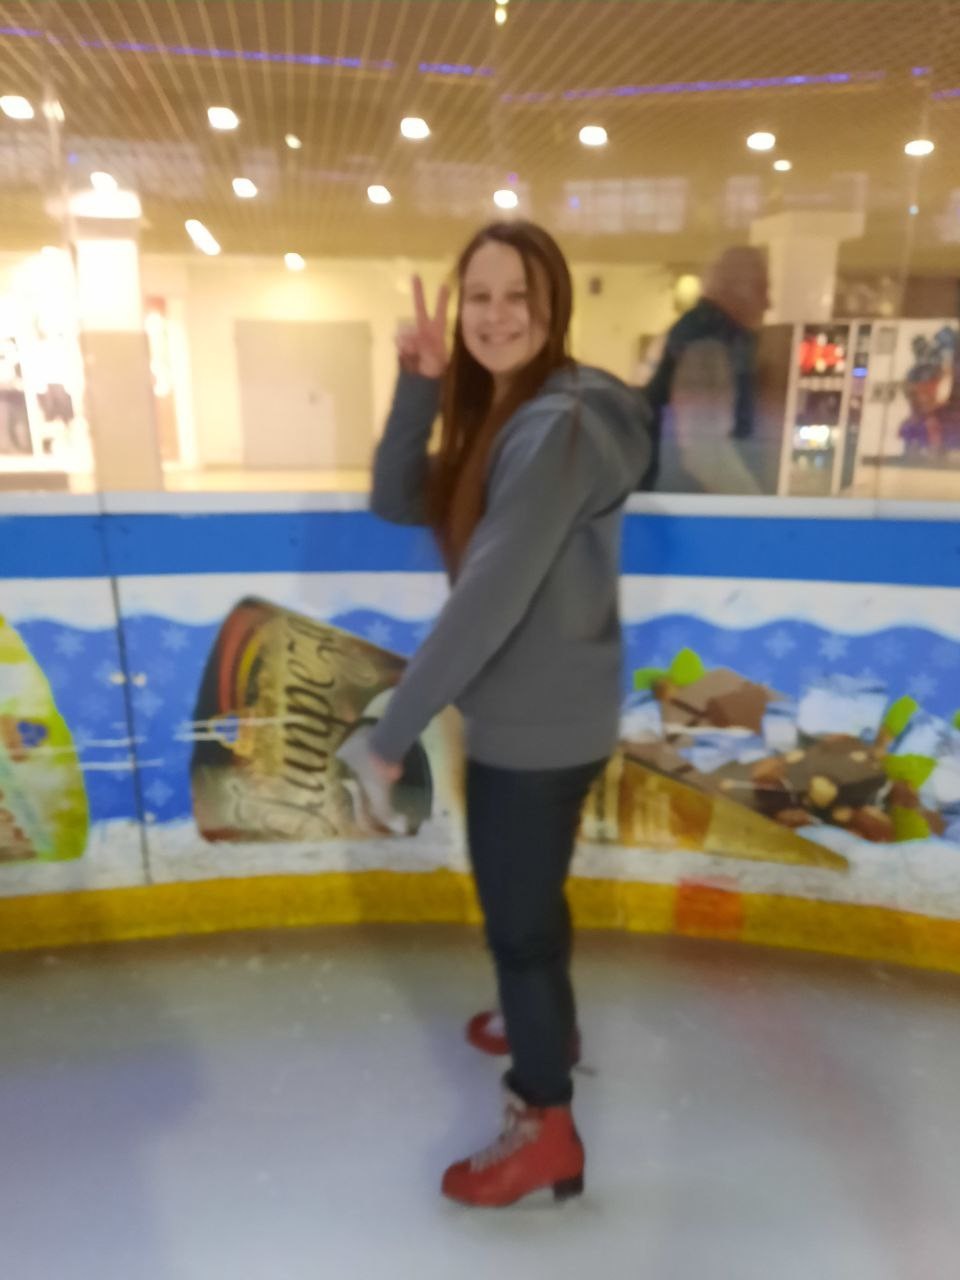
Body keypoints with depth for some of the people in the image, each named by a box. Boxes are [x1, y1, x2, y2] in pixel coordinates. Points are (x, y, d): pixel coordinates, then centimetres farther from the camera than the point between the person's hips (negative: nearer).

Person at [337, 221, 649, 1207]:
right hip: (523, 712, 9)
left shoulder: (560, 425, -22)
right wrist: (421, 385, -10)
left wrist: (389, 732, -27)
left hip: (542, 723, -9)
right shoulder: (499, 414, 9)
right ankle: (546, 1021, 54)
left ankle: (546, 1127, 30)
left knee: (519, 917, 7)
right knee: (524, 901, 27)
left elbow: (490, 597, -29)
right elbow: (398, 502, 2)